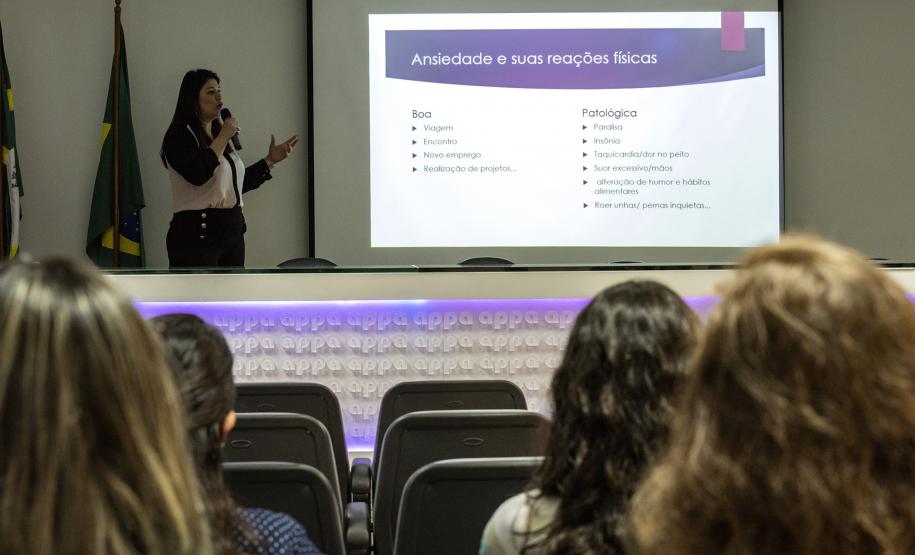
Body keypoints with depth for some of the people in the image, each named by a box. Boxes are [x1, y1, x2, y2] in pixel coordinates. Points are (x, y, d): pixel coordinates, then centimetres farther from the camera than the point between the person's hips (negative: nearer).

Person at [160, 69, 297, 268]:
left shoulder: (218, 133, 18)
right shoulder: (179, 135, -8)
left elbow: (238, 183, 23)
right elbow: (197, 174, -25)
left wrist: (270, 160, 19)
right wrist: (223, 138, -15)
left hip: (232, 232, 9)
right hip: (197, 235, -9)